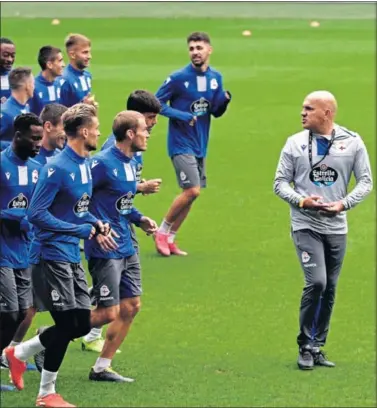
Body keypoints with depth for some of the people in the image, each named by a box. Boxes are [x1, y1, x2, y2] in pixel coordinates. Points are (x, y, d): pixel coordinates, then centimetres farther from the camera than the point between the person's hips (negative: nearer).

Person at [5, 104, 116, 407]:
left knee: (82, 324, 8)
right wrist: (83, 230, -20)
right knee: (67, 324, -5)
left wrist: (96, 225, 1)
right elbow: (37, 214, -21)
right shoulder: (57, 168, -19)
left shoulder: (85, 165, 9)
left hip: (73, 256, 9)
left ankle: (19, 353, 24)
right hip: (54, 254, -9)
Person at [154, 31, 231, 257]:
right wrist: (183, 116, -21)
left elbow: (216, 111, 11)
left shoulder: (215, 77, 6)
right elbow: (157, 103, -9)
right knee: (192, 190, -16)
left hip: (200, 145, 7)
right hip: (181, 143, -7)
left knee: (191, 194, 8)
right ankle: (162, 232, 1)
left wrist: (225, 100, -11)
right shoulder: (179, 78, -12)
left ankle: (170, 239, 19)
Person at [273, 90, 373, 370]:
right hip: (306, 225, -2)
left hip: (336, 227, 2)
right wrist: (302, 201, -16)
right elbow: (280, 182, 3)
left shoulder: (352, 142, 0)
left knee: (330, 288, 7)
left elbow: (365, 181, 2)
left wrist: (343, 204, -14)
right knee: (316, 282, -16)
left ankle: (318, 347, 18)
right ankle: (306, 345, -3)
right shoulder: (295, 143, 0)